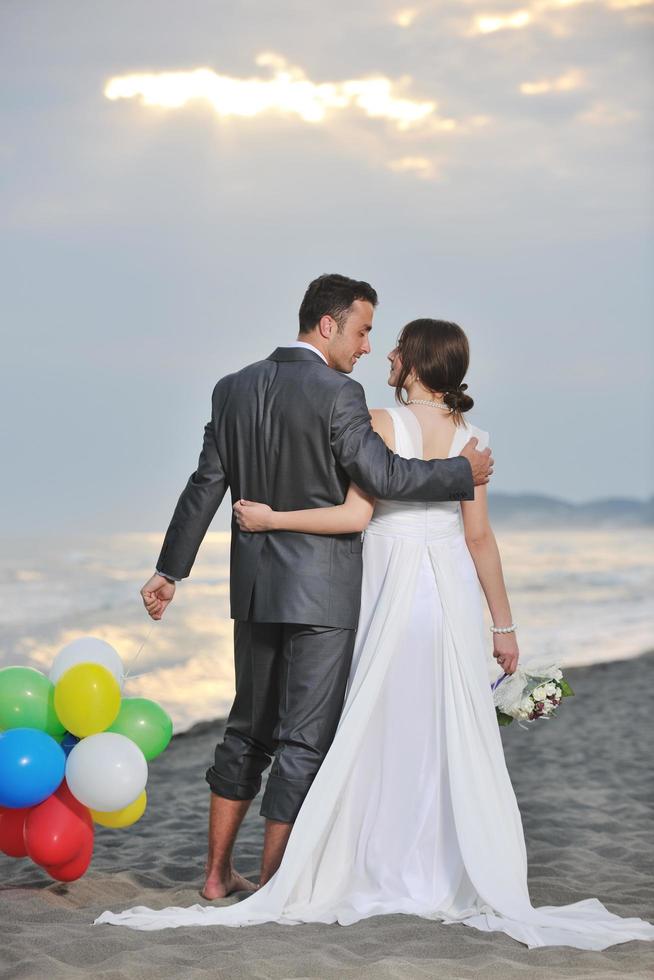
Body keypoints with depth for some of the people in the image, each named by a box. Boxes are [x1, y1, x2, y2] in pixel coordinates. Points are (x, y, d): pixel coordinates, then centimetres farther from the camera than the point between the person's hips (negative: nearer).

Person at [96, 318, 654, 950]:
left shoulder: (380, 424, -8)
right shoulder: (470, 436, 1)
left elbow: (356, 515, -16)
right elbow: (479, 537, 0)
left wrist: (272, 519, -8)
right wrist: (503, 624, 6)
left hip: (389, 590, -2)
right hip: (452, 595, 3)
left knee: (374, 734, 6)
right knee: (455, 737, 6)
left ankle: (373, 873, 10)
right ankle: (469, 882, 9)